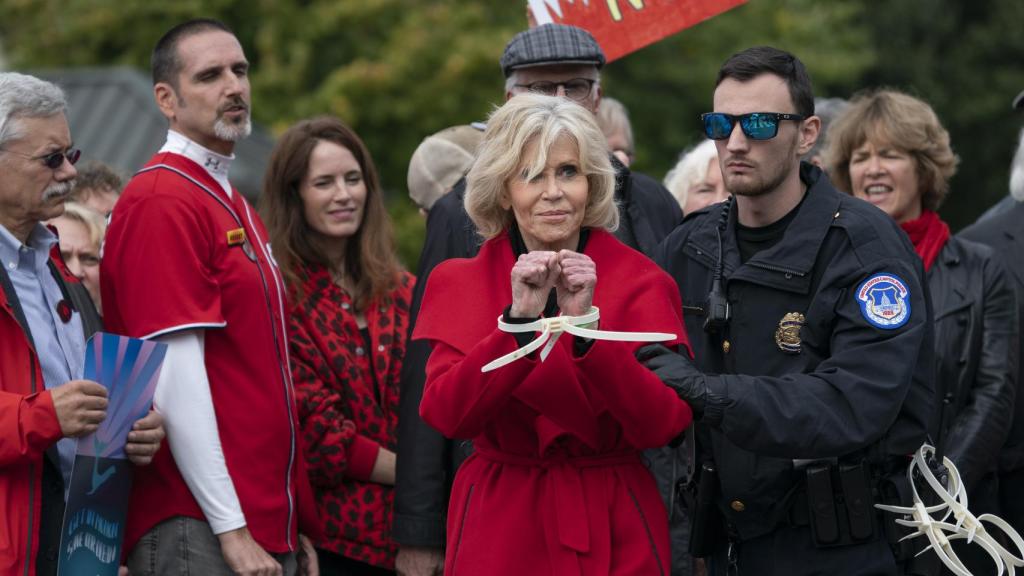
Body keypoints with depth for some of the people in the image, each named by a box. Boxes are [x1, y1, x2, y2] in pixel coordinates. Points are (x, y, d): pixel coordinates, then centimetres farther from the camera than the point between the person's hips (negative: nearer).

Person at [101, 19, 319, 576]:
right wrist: (231, 529, -19)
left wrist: (296, 526, 14)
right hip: (199, 531, -9)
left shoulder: (233, 205, 19)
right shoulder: (161, 201, -10)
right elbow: (174, 374, -17)